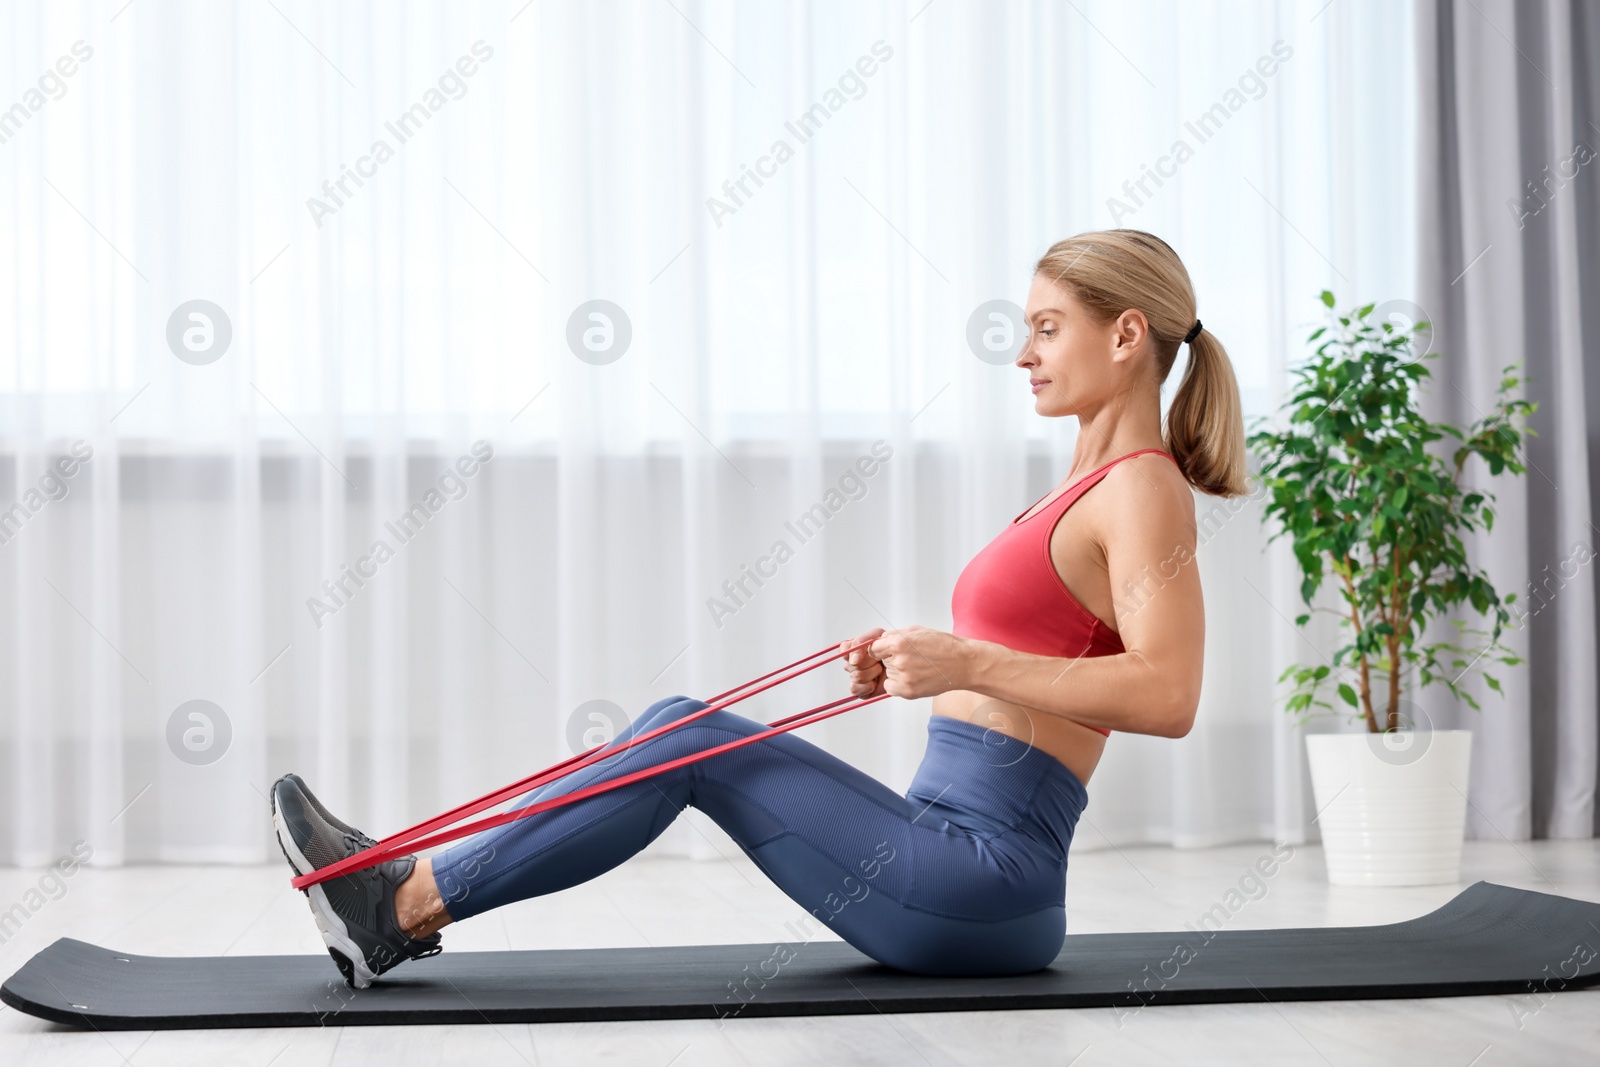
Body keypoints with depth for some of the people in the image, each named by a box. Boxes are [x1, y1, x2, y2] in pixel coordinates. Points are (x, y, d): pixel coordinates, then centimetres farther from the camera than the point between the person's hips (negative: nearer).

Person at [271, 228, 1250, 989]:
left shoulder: (1143, 489, -11)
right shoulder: (1094, 485, 19)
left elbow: (1167, 697, -25)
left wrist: (966, 662, -28)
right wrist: (922, 667, 12)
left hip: (985, 876, -9)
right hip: (960, 850, 9)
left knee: (692, 742, -9)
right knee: (680, 726, 3)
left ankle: (404, 910, -3)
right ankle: (407, 893, 2)